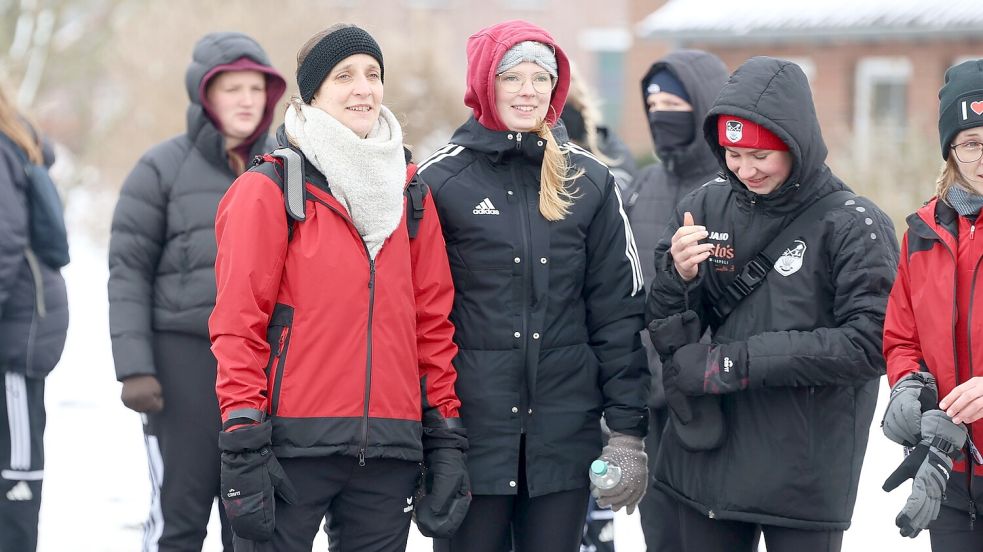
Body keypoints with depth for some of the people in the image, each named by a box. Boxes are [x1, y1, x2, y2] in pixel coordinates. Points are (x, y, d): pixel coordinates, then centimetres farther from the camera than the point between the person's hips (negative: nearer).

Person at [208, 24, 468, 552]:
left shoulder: (411, 195, 14)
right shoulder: (270, 189, -1)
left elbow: (433, 322, 14)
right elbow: (238, 320, -6)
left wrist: (445, 441, 9)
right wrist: (243, 444, -13)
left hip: (389, 450, 4)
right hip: (294, 445, -4)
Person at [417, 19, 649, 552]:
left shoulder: (589, 182, 6)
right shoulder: (439, 180, -1)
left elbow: (618, 311, 7)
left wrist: (627, 430, 2)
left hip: (565, 434, 2)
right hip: (469, 431, -2)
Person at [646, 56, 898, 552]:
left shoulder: (853, 226, -8)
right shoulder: (704, 208, 3)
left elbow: (869, 344, -16)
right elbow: (669, 340, 7)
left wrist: (734, 362, -17)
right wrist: (679, 278, -15)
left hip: (808, 471, -4)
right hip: (707, 462, 4)